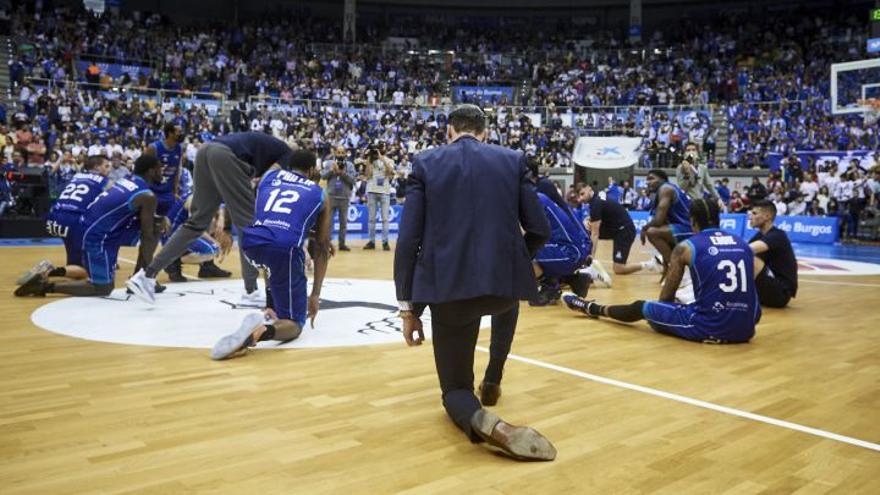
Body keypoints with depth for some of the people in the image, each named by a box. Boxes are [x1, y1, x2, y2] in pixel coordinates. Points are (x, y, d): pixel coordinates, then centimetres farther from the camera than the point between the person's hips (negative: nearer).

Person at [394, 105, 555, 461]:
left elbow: (407, 240, 0)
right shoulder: (513, 161, 10)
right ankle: (492, 382, 43)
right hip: (504, 279, 2)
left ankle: (482, 420, -20)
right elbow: (539, 230, 7)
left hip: (447, 287, -1)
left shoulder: (425, 163, 7)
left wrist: (407, 307, 5)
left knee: (455, 389, 14)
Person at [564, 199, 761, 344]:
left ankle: (592, 309, 39)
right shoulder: (743, 245, 12)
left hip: (708, 328, -4)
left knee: (641, 307, 16)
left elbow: (665, 297, 6)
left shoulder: (685, 247, -1)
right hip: (745, 329, 4)